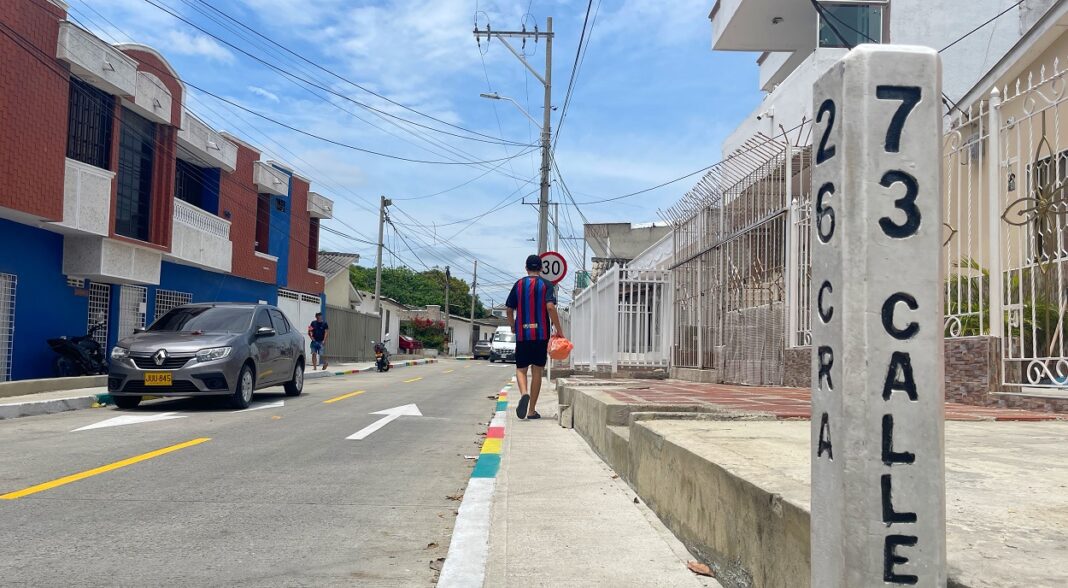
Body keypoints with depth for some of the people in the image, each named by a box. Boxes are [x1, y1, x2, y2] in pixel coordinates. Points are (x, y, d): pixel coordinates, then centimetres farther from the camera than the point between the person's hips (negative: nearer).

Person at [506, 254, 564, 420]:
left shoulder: (519, 285, 6)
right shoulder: (546, 285, 0)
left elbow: (509, 310, 8)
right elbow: (550, 307, -14)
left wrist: (513, 327, 25)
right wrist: (559, 330, -8)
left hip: (522, 334, 1)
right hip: (541, 334, -1)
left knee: (521, 369, 9)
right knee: (537, 371, 7)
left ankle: (524, 394, -22)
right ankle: (532, 410, 9)